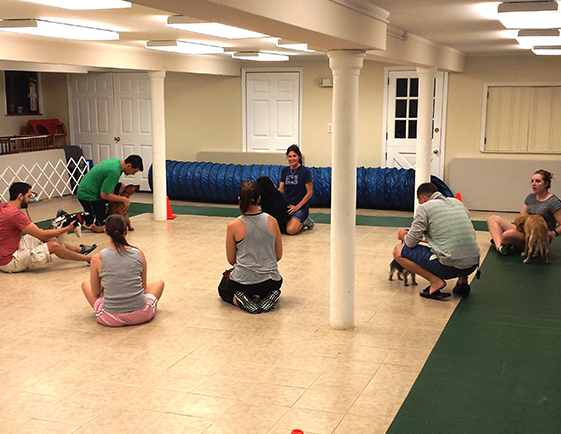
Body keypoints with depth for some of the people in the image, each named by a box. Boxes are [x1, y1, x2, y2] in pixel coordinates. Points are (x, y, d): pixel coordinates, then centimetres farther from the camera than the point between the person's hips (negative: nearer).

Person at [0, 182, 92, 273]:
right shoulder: (15, 214, -24)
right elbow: (42, 235, -19)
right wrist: (68, 228, -10)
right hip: (9, 262, -10)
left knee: (46, 237, 13)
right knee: (53, 246, -14)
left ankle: (79, 249, 24)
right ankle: (88, 259, 0)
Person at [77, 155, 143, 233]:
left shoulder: (116, 161, 3)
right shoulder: (114, 172, -27)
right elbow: (104, 195, -23)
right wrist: (124, 199, -14)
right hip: (88, 195, -10)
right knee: (101, 227, -11)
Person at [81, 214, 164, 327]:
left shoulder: (97, 259, -8)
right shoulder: (139, 254, -4)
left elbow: (96, 292, 4)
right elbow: (143, 286, 8)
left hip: (110, 319, -1)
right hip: (141, 315, 1)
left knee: (86, 284, 26)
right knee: (158, 282, 31)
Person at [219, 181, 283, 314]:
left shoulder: (233, 226, -12)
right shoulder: (272, 221, -6)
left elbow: (231, 260, -1)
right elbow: (278, 256, 4)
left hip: (242, 282, -2)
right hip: (270, 282, 2)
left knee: (223, 290, 33)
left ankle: (238, 300, 0)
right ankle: (268, 297, 5)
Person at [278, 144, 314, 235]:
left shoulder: (305, 171, -6)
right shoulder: (284, 171, 10)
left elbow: (309, 193, -7)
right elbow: (281, 190, 7)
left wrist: (297, 207, -13)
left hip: (301, 206, -6)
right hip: (287, 205, 6)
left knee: (291, 230, -28)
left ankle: (304, 222, 6)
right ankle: (299, 222, 9)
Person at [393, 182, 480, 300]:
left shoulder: (425, 208, -1)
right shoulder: (458, 202, 18)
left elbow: (411, 242, -2)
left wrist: (403, 235, 22)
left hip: (449, 267, -7)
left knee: (398, 251, 5)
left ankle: (435, 281, -5)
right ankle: (462, 279, 18)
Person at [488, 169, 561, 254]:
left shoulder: (553, 202, -10)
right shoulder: (530, 197, 13)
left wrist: (554, 233, -30)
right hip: (524, 232, 8)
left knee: (508, 234, -36)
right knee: (492, 219, 1)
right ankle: (499, 247, -20)